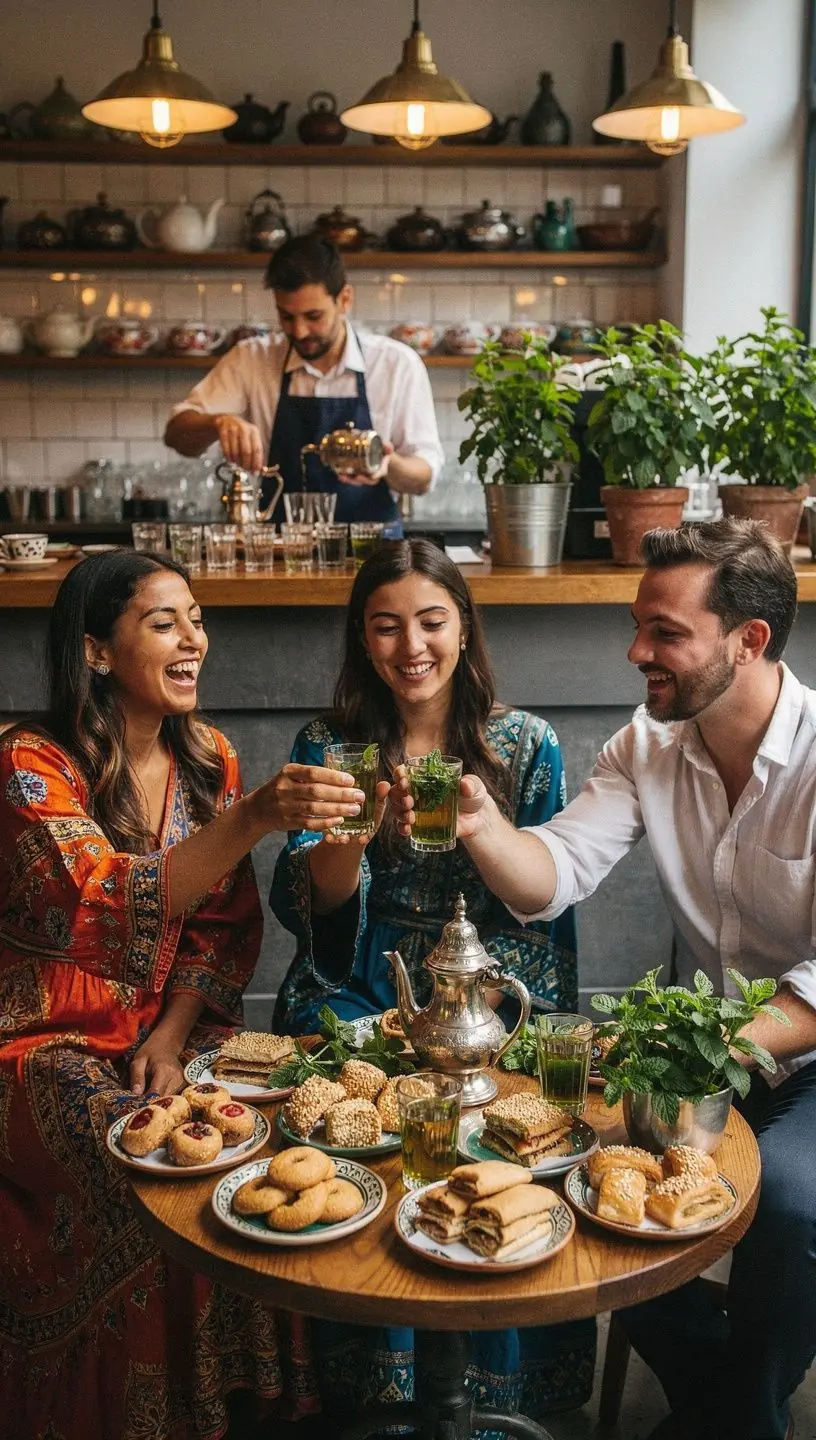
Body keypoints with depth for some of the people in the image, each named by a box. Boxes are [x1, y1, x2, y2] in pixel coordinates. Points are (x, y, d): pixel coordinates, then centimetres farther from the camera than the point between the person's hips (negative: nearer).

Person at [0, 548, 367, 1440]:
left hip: (174, 1025, 5)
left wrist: (173, 1034, -9)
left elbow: (229, 923, 6)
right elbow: (107, 908, -29)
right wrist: (254, 819, -41)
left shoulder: (208, 758, 4)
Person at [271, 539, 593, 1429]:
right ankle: (377, 1390, -4)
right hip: (356, 997, 0)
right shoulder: (328, 746, 5)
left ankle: (499, 1388, -3)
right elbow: (308, 907, -4)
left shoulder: (527, 745, 5)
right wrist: (351, 825, -24)